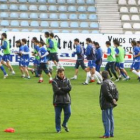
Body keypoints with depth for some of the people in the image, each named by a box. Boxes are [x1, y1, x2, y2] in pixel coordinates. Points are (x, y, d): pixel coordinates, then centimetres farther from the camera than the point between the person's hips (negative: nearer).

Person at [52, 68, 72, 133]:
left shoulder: (67, 80, 8)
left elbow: (69, 88, -8)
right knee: (57, 115, 1)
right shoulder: (54, 81, -3)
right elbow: (56, 90, -17)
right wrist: (65, 90, -11)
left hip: (66, 100, 3)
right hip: (58, 101, -3)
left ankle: (64, 124, 24)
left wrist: (61, 88, -14)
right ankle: (58, 129, 11)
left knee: (68, 113, -1)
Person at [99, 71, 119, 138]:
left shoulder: (104, 83, -16)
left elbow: (106, 93, -24)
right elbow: (116, 91, 13)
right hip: (111, 104, 9)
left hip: (106, 104, -9)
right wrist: (115, 99, 1)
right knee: (111, 118, 14)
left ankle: (107, 134, -8)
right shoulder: (112, 82, 12)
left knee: (106, 119, -6)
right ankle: (111, 133, 18)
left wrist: (112, 99, -14)